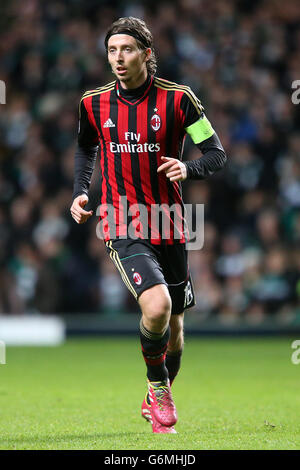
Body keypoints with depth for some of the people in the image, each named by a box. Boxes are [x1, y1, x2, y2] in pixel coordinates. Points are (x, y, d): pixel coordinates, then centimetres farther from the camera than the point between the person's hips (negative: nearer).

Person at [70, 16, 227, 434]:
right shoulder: (94, 103, 1)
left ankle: (156, 399, 38)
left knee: (174, 324, 11)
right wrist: (80, 193, 7)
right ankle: (160, 389, -1)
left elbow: (217, 154, -3)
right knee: (156, 306, -25)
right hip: (123, 228, -1)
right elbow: (86, 148, 21)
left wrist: (188, 169, -23)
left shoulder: (177, 99, -5)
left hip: (169, 227, 1)